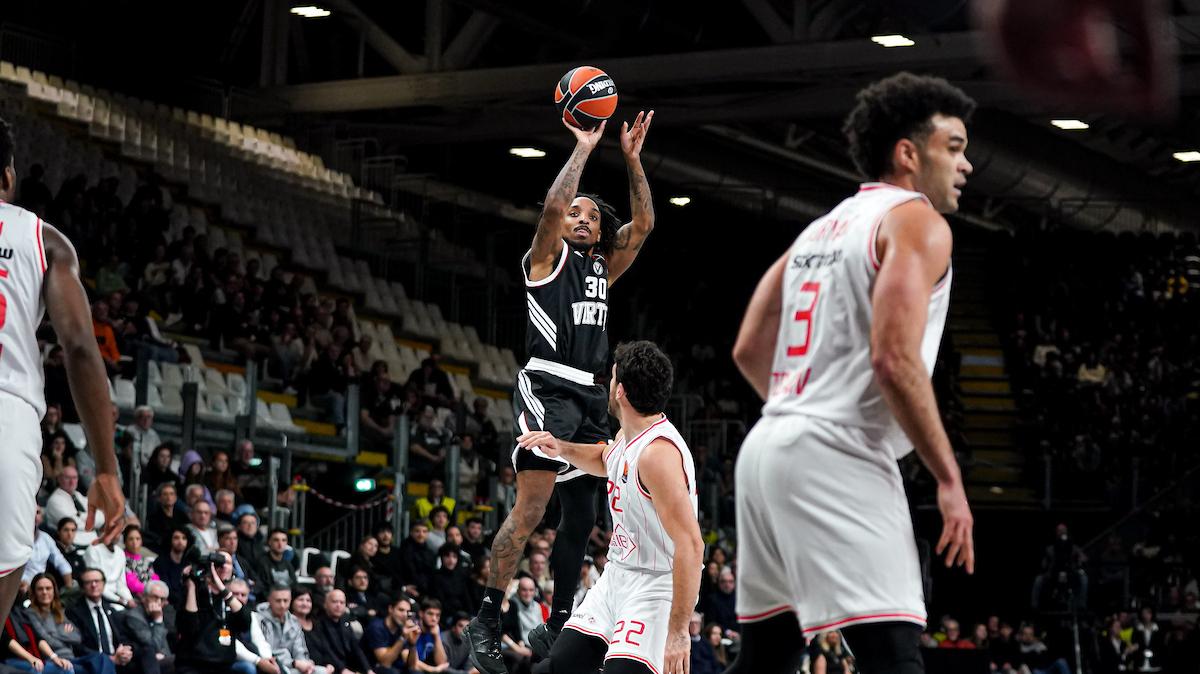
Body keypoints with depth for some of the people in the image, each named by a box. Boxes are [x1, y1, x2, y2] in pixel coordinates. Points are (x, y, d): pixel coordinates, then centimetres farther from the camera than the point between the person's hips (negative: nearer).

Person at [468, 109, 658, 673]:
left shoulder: (603, 267, 22)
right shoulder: (548, 256, 4)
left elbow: (643, 223, 15)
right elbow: (552, 207, -14)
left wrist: (631, 157, 10)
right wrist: (583, 149, -8)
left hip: (591, 398, 8)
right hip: (547, 388, -8)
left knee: (581, 516, 8)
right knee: (531, 508, -19)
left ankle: (557, 626, 15)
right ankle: (486, 621, -17)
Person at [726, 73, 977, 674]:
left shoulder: (821, 228, 22)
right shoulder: (916, 222, -4)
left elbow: (749, 350, 21)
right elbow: (894, 360, -18)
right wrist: (949, 480, -13)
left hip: (766, 446, 9)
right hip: (837, 459, -9)